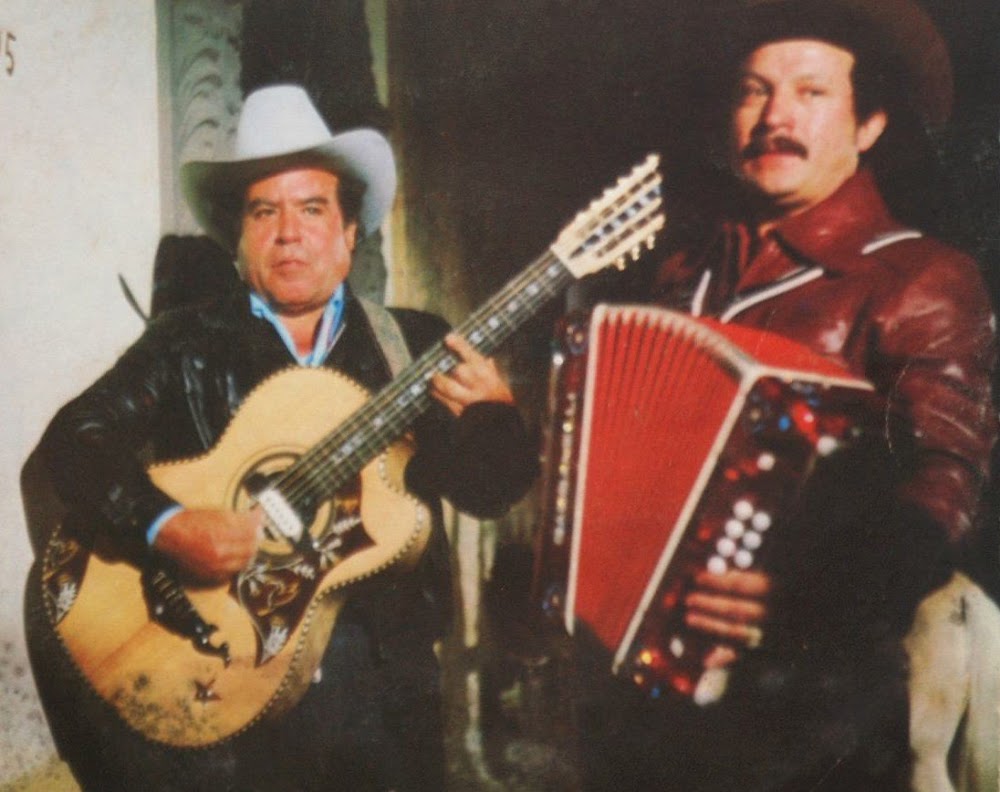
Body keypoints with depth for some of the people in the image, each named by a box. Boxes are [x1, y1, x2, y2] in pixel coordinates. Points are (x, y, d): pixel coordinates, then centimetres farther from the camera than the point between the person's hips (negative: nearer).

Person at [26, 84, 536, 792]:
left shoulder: (415, 344, 9)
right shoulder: (189, 346, 5)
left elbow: (492, 493, 6)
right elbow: (76, 436, -6)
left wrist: (492, 413, -15)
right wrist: (166, 528, -22)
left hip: (386, 677, 2)